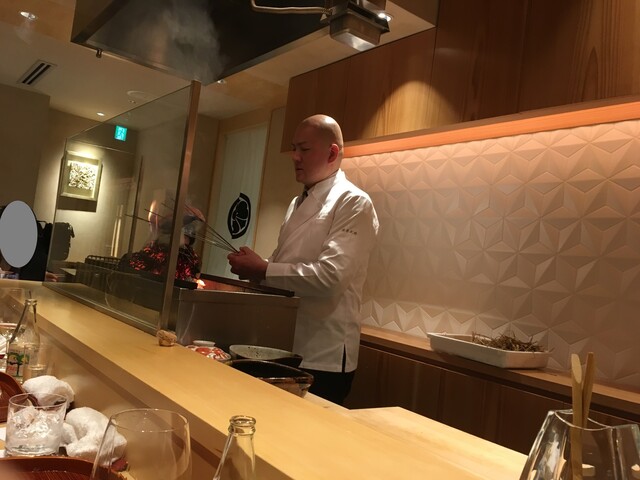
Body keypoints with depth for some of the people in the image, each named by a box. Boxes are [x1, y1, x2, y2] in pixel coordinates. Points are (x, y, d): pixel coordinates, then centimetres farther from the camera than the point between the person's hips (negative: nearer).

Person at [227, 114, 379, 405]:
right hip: (285, 349, 8)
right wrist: (253, 268, 1)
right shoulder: (298, 203, 14)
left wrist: (263, 270, -20)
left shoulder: (353, 204, -13)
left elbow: (330, 276, -25)